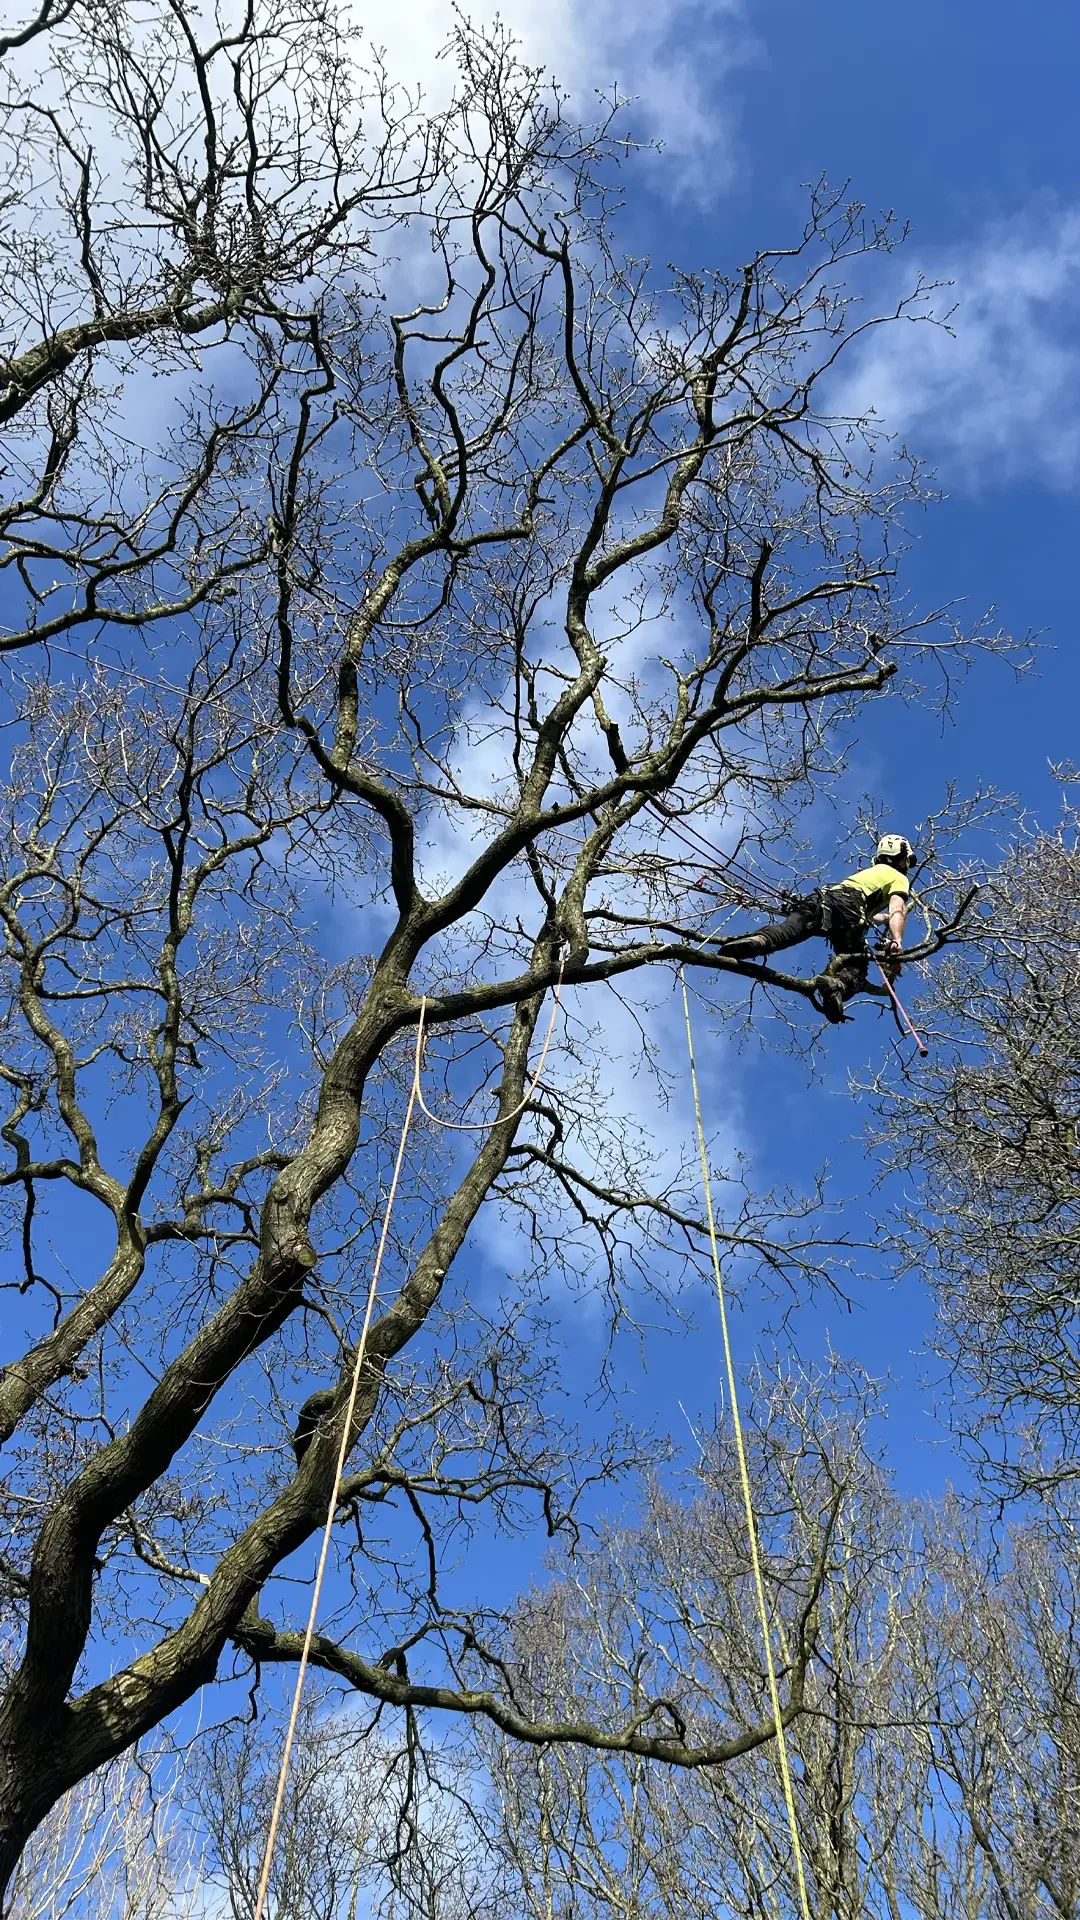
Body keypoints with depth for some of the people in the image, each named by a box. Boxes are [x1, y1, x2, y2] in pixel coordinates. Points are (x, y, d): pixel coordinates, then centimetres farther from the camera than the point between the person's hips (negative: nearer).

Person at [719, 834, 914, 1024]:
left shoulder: (871, 871, 45)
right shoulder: (899, 878, 23)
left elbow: (866, 915, 60)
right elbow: (898, 908, 0)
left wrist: (884, 919, 78)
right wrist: (896, 941, -14)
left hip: (822, 898, 5)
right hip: (847, 906, -5)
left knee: (788, 929, -21)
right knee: (855, 965, -11)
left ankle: (756, 941, -54)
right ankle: (837, 985, -47)